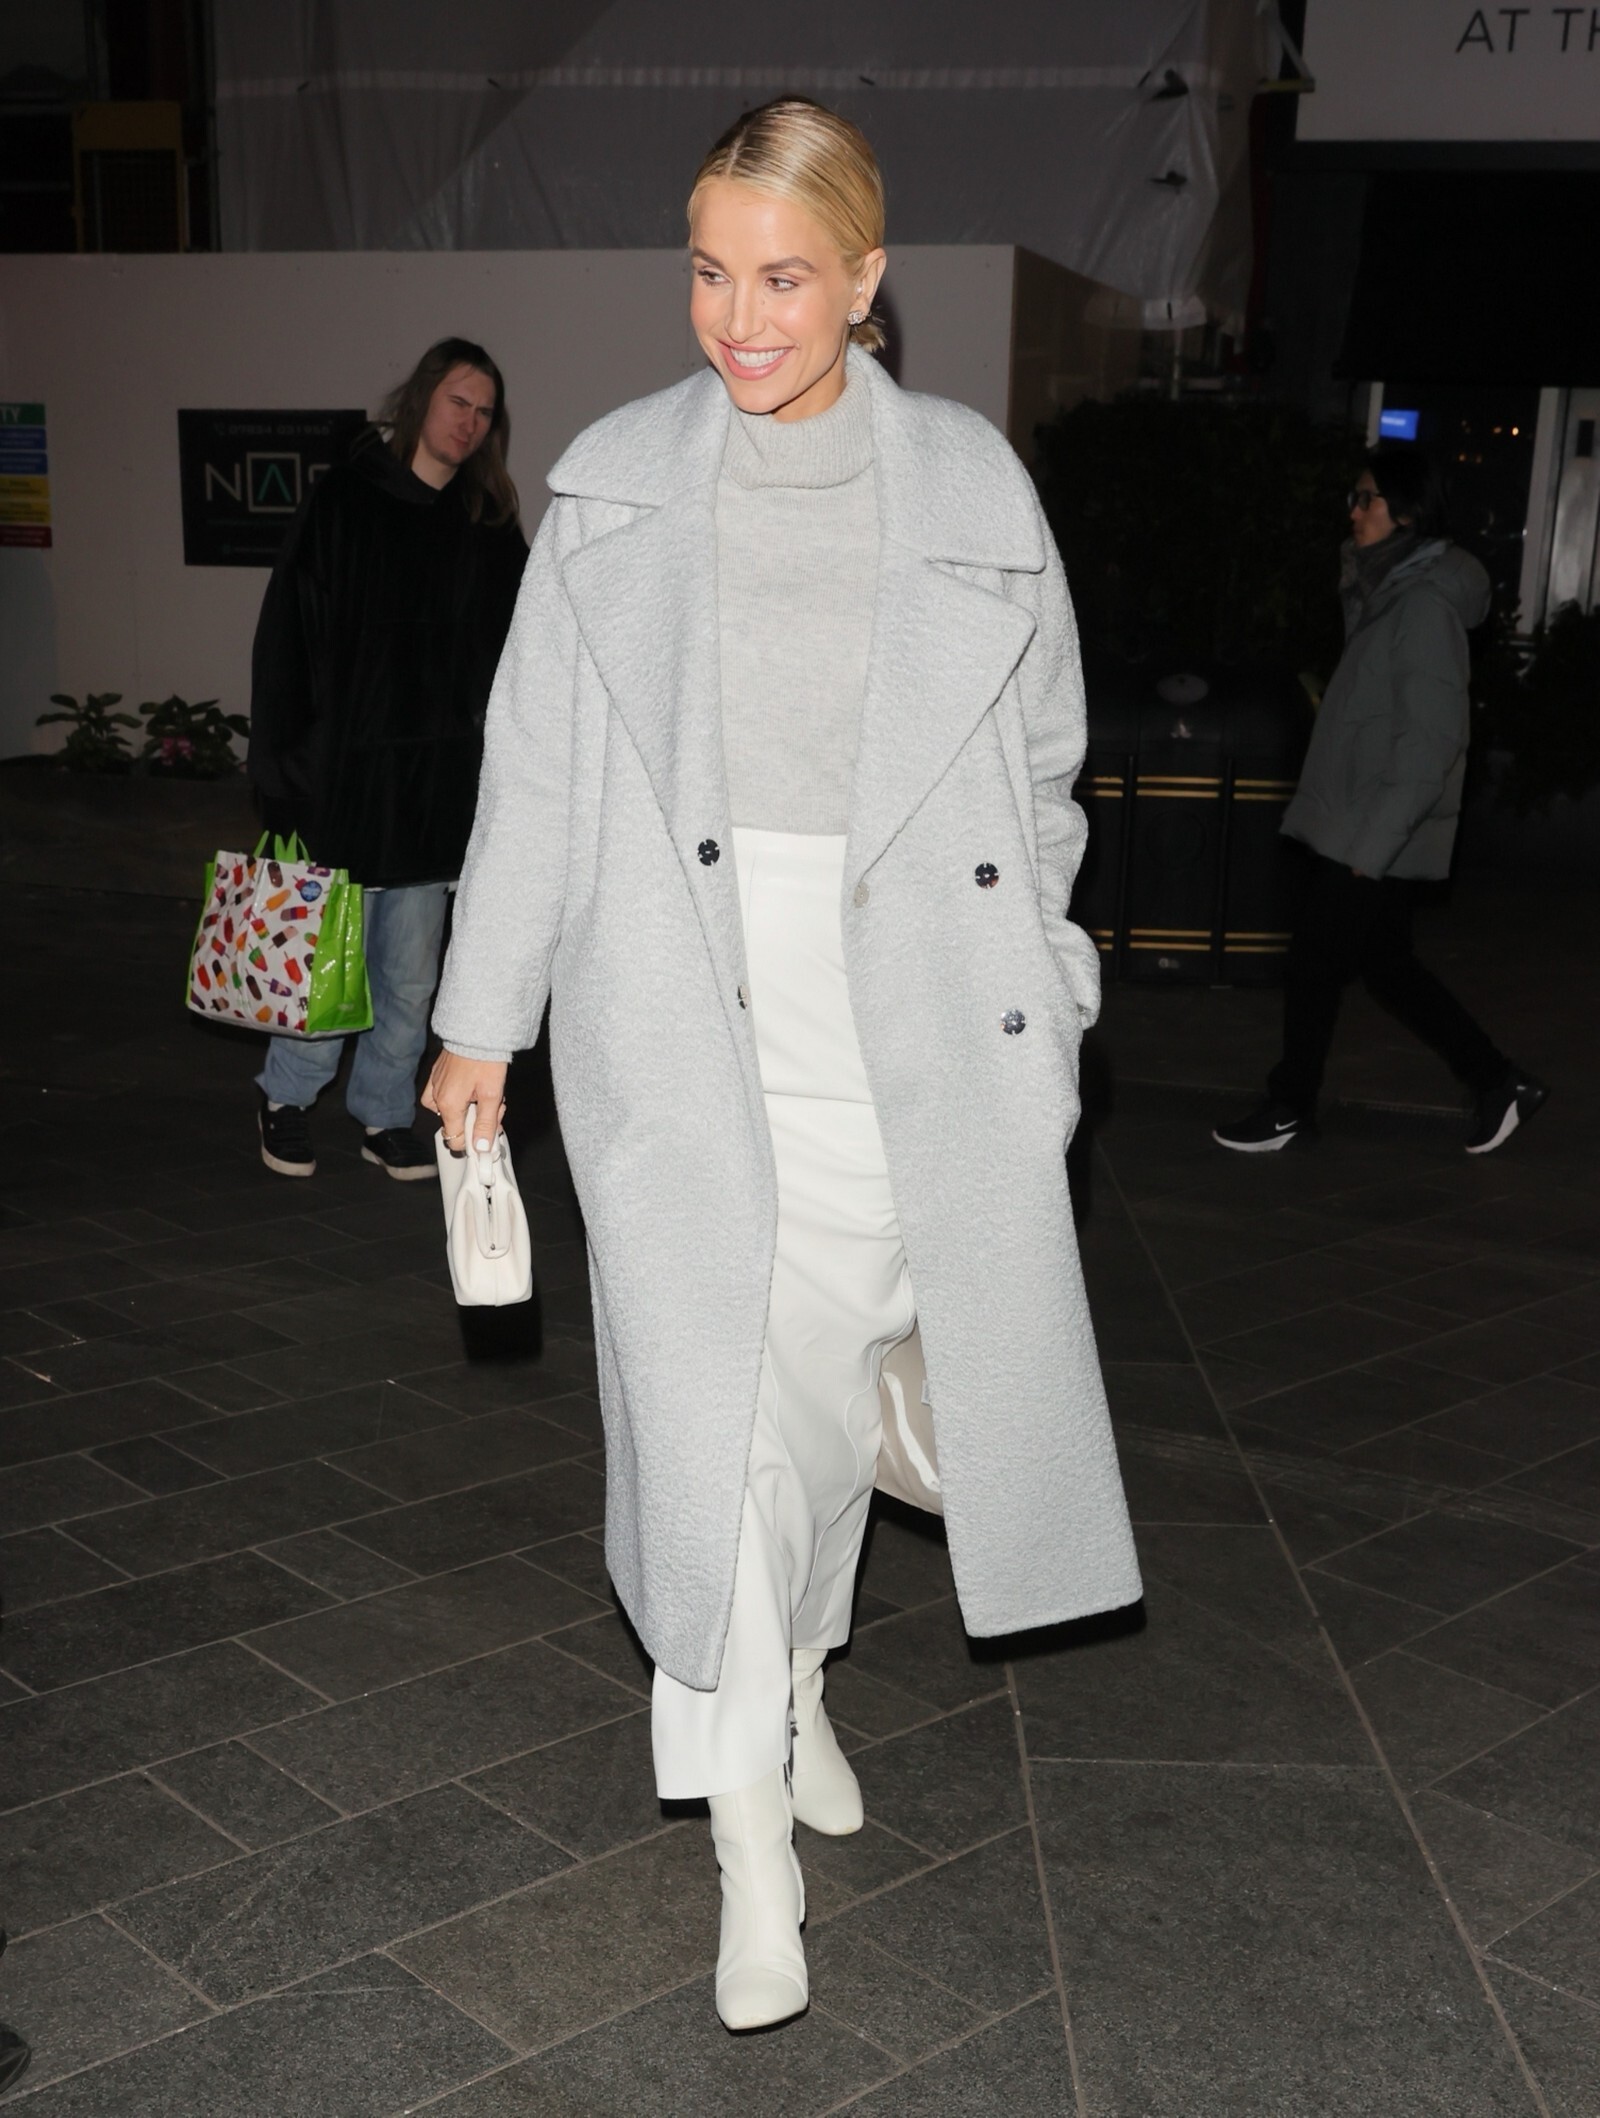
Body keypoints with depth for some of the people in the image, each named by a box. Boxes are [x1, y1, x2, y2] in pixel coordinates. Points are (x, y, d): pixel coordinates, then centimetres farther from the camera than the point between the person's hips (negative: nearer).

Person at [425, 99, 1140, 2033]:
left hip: (902, 1016, 1)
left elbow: (1041, 766, 10)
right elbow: (534, 765, 5)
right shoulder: (615, 486, 3)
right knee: (704, 1385, -6)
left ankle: (793, 1683, 38)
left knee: (829, 1376, 11)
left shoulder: (972, 486, 4)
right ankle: (752, 1827, 8)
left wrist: (1022, 996, 8)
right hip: (679, 1002, -1)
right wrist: (481, 1019, 6)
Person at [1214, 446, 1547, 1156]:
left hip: (1379, 836, -9)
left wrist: (1375, 841, -22)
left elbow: (1432, 736, -21)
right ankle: (1499, 1081, 24)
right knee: (1385, 964, 15)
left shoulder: (1425, 603, -16)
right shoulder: (1389, 591, 14)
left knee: (1314, 961, 1)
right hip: (1349, 824, 9)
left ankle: (1291, 1108, 17)